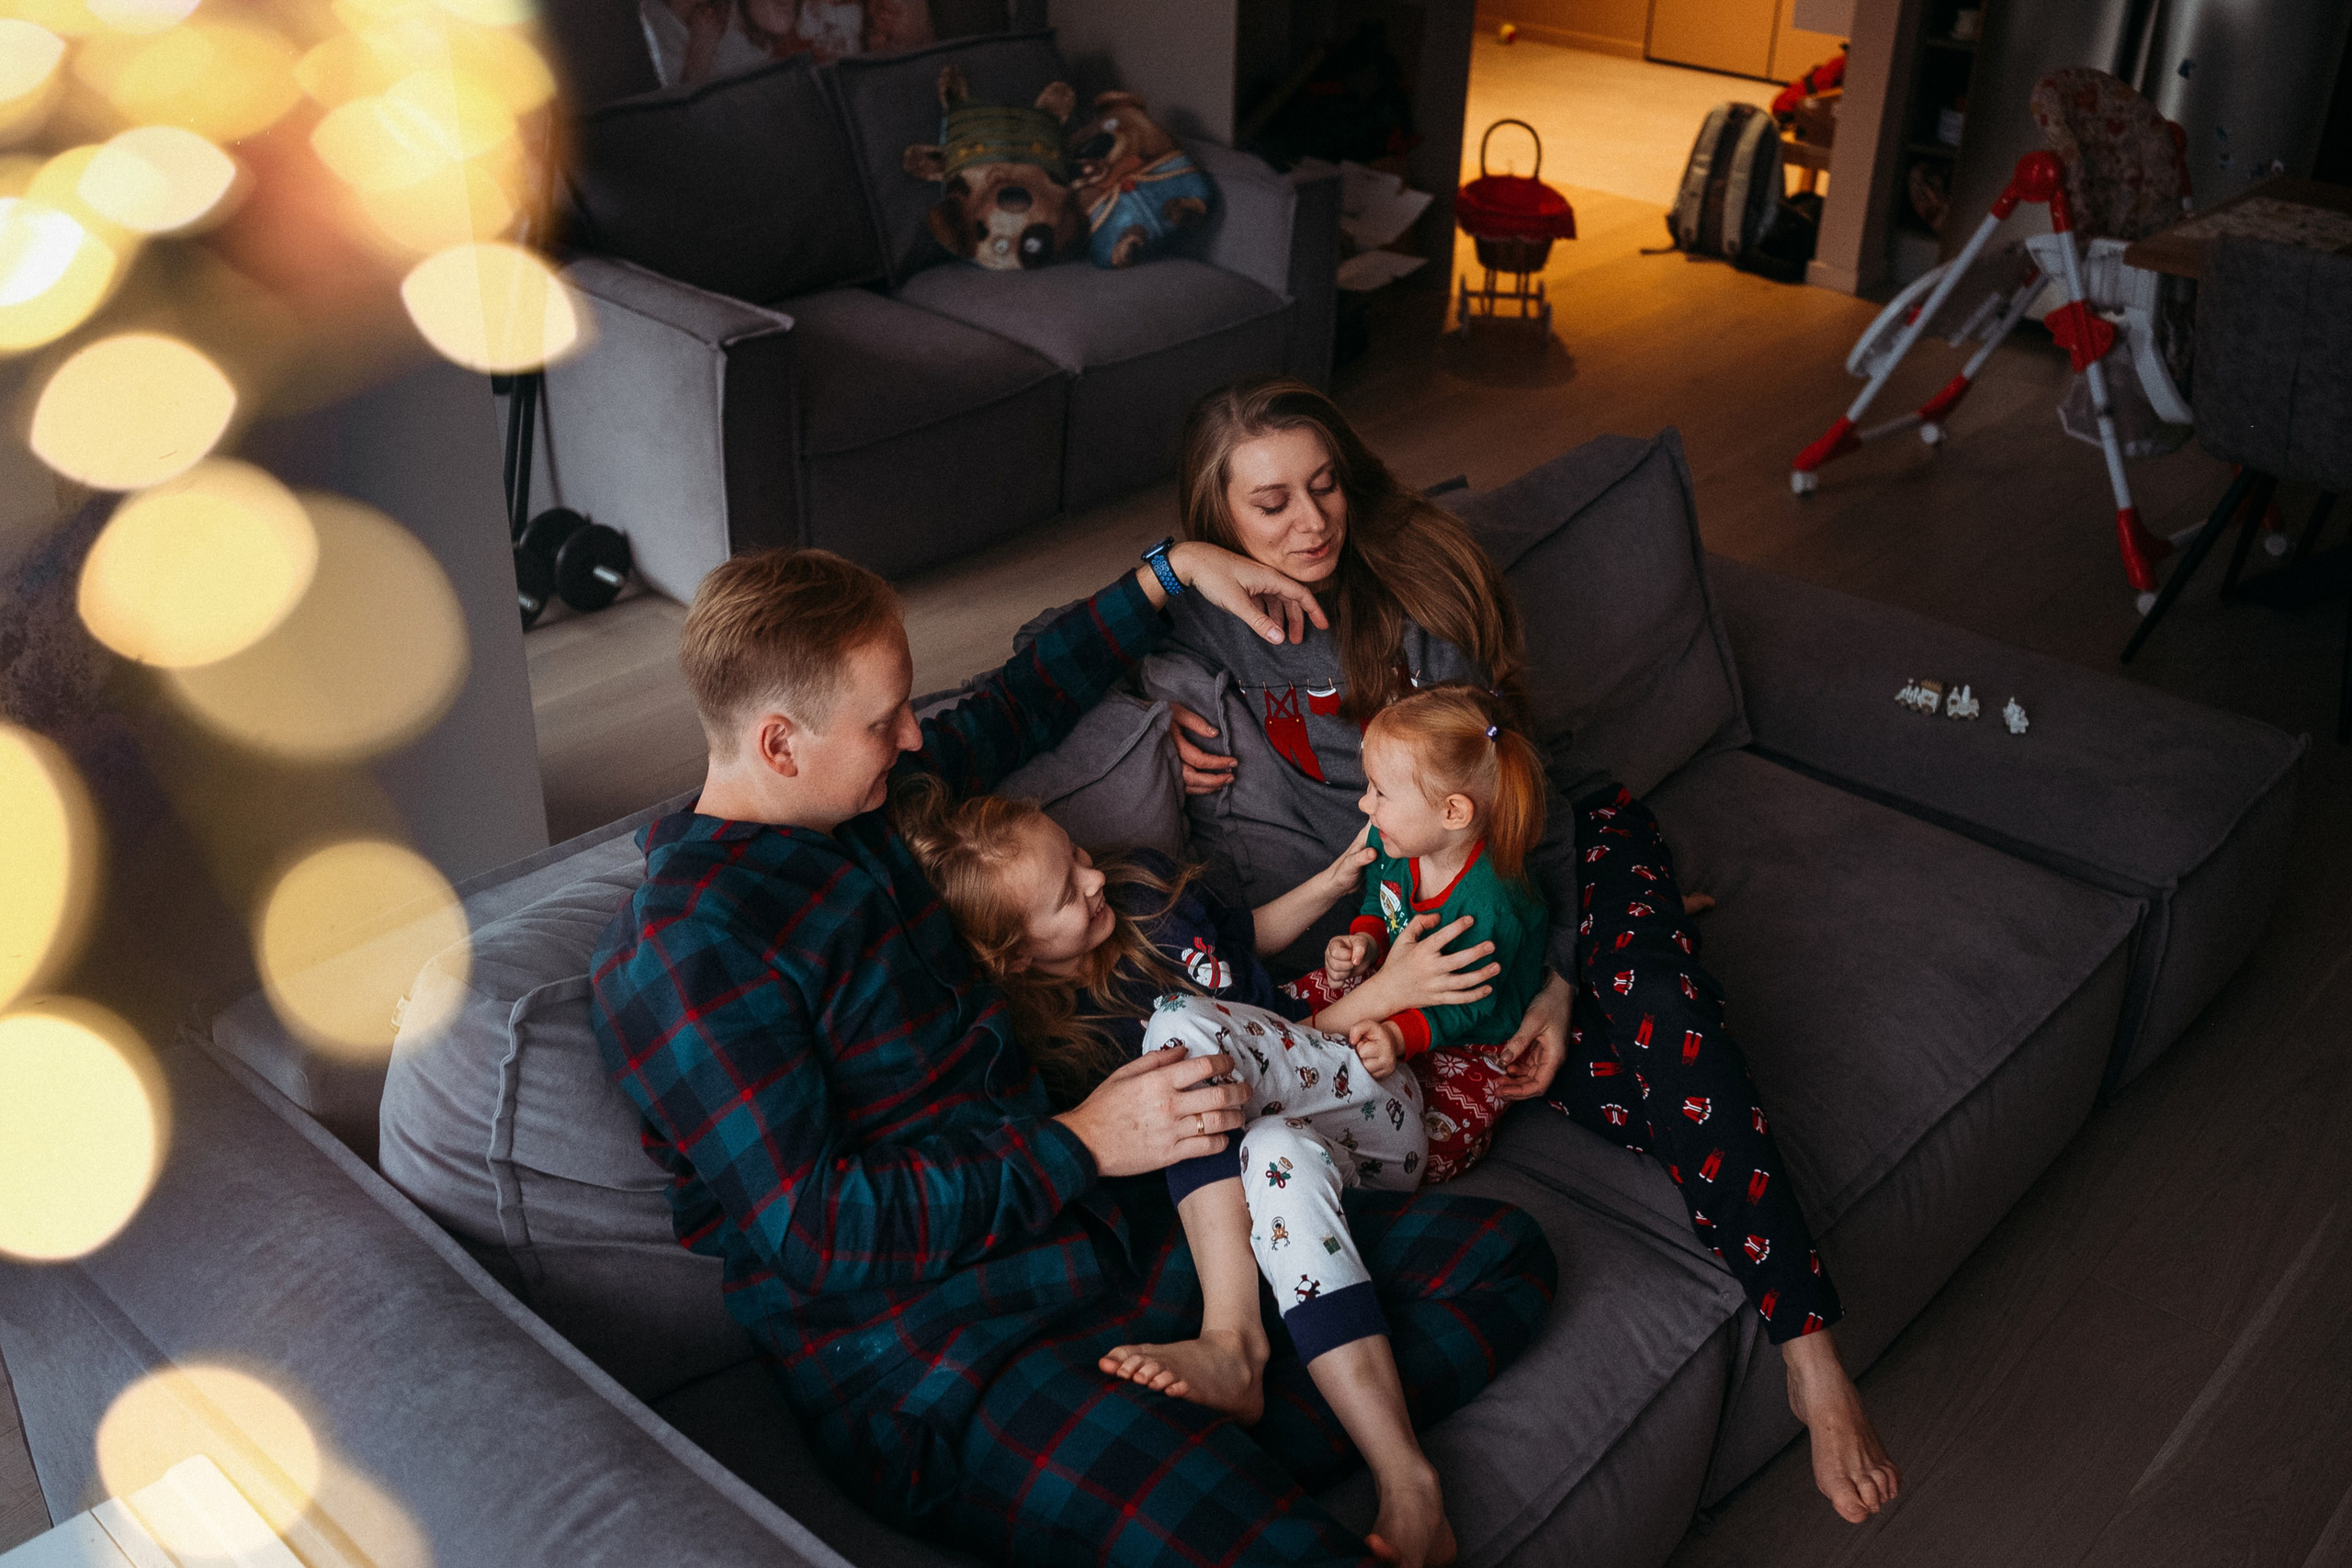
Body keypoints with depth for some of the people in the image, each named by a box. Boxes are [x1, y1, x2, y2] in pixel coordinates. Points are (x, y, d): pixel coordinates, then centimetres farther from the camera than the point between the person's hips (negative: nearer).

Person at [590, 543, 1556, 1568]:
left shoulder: (861, 800, 11)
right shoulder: (684, 952, -14)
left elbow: (1013, 707, 31)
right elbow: (813, 1231, -18)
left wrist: (1172, 572, 28)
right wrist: (1081, 1143, -14)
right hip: (943, 1377, -10)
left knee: (1500, 1254, 0)